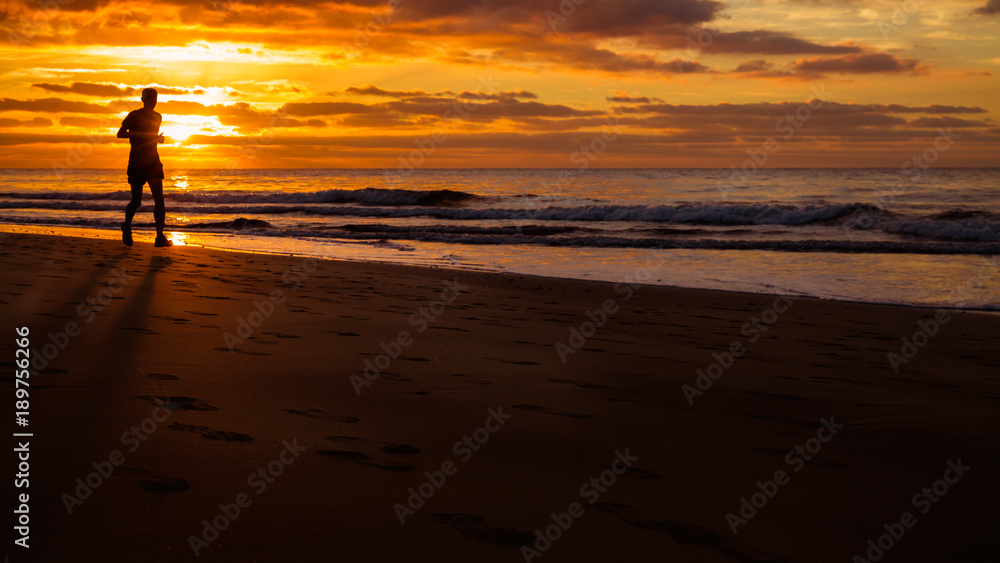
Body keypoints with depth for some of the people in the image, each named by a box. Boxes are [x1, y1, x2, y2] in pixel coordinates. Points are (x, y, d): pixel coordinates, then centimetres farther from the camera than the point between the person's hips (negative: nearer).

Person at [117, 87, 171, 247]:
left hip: (153, 162, 4)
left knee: (159, 199, -10)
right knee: (136, 201, 1)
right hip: (136, 162, -4)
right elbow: (120, 134, -15)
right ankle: (127, 226, 31)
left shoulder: (158, 117, 13)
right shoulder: (134, 116, -5)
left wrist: (158, 138, 7)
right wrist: (141, 134, -23)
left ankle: (160, 237, -11)